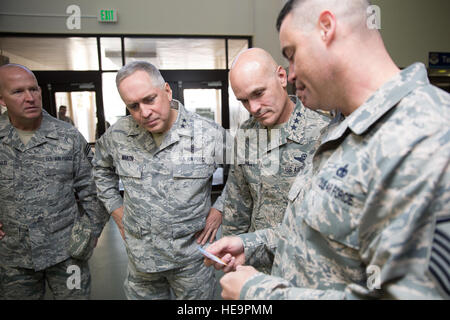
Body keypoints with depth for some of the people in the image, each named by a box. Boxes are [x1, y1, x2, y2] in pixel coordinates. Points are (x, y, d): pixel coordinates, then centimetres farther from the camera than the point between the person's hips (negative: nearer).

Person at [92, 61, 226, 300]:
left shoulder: (209, 134, -16)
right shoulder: (118, 135, -7)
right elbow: (101, 168, 15)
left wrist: (219, 208, -7)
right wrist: (116, 209, 9)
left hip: (191, 255, -2)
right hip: (140, 257, 3)